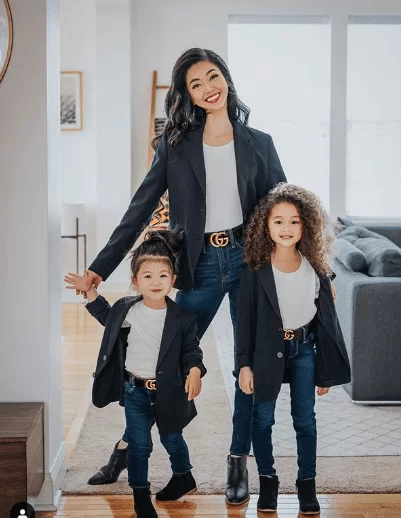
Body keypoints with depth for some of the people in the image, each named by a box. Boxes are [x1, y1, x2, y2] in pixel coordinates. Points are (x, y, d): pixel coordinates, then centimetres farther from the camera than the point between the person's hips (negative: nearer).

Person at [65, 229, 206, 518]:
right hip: (134, 391, 2)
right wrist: (89, 292, 9)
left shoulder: (181, 318, -14)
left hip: (167, 391, -1)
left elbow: (191, 349, -8)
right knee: (138, 445, 7)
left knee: (172, 439, 20)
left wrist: (194, 371, -27)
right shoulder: (125, 309, -6)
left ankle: (184, 478, 47)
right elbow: (107, 316, 17)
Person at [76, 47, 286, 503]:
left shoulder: (258, 143, 6)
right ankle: (128, 446, 19)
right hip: (201, 265, 0)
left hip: (250, 261, 1)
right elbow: (141, 208, 3)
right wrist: (101, 266, -2)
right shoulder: (175, 145, 4)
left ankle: (238, 460, 20)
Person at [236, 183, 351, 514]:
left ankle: (307, 483, 24)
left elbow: (327, 316, 1)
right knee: (263, 419, 9)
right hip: (267, 349, -1)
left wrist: (327, 368, 2)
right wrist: (244, 364, -10)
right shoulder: (256, 269, -12)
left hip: (304, 349, 2)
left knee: (305, 419, 9)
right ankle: (267, 481, 27)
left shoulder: (316, 266, -5)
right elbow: (246, 318, -8)